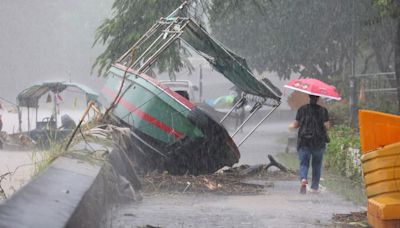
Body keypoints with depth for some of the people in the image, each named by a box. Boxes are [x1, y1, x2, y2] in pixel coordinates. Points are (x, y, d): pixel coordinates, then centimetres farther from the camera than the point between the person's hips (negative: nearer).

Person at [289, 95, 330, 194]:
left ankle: (303, 179, -26)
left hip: (304, 140, 0)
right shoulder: (323, 110, -2)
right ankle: (314, 187, 14)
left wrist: (291, 126, 24)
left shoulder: (302, 109, 0)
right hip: (319, 141, 0)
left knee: (303, 163, 3)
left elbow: (296, 124, 2)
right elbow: (326, 125, -8)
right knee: (317, 164, 12)